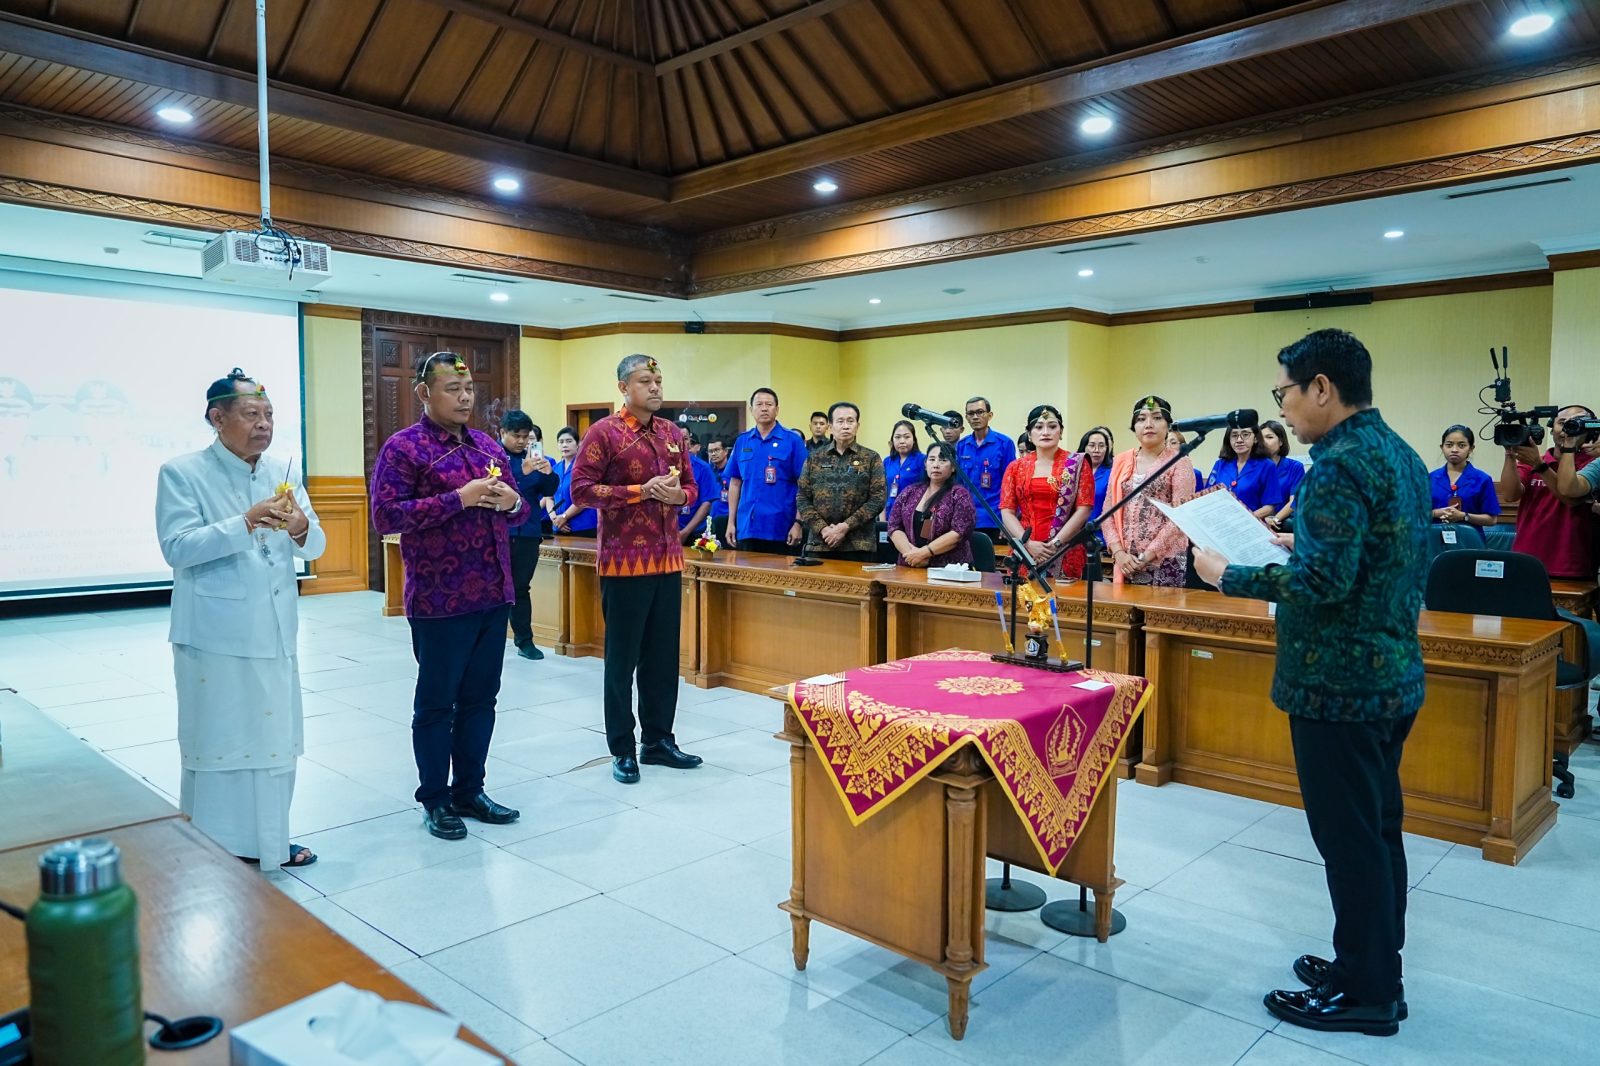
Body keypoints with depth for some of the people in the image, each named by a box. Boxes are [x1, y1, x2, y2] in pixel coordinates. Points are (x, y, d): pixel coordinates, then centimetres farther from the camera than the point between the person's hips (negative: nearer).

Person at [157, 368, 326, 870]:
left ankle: (268, 841, 28)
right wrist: (247, 523, -26)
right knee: (217, 743, 2)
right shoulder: (181, 473, -6)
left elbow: (316, 546, 5)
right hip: (215, 636, -5)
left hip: (275, 632, 5)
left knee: (275, 740, 13)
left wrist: (300, 529, -18)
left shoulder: (281, 473, 8)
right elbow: (177, 547, -16)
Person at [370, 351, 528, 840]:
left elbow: (520, 513, 19)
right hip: (440, 602, -6)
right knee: (437, 702, 7)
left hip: (493, 597, 6)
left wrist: (513, 503, -5)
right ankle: (434, 799, 21)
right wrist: (459, 498, -21)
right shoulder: (403, 448, -6)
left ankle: (469, 790, 27)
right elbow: (385, 516, -16)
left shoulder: (489, 446, 13)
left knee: (480, 698, 14)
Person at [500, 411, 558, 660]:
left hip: (527, 532, 4)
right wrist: (523, 471, -31)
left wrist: (549, 473, -11)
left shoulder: (533, 456, 10)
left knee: (521, 587, 9)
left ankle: (524, 641, 14)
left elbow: (548, 491, 10)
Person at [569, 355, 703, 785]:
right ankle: (622, 749, 15)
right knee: (622, 657, 3)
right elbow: (581, 489, -12)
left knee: (664, 655, 12)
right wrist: (641, 491, -18)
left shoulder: (673, 434, 12)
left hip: (668, 559, 6)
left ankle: (658, 740, 24)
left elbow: (691, 487, 19)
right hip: (624, 561, -6)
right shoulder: (603, 432, -6)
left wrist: (680, 495, -6)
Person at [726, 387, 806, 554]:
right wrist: (731, 521, 8)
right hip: (747, 527, 4)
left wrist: (798, 523, -10)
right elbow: (735, 482, 13)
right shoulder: (741, 441, 9)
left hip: (781, 528, -3)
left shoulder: (793, 440, -3)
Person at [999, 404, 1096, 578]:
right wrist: (1028, 543, -9)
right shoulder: (1016, 467, 10)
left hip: (1066, 555, -2)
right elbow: (1007, 512, 4)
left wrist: (1055, 543, -10)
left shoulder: (1077, 464, 4)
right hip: (1024, 552, 2)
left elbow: (1083, 509, -3)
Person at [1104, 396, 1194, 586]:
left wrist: (1149, 555, -14)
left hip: (1166, 562, -3)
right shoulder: (1121, 462, 10)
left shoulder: (1179, 462, -1)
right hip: (1125, 562, 4)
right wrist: (1118, 552, -6)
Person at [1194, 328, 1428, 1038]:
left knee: (1349, 838, 2)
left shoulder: (1340, 464, -19)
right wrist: (1306, 544, 17)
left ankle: (1364, 994, 15)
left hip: (1339, 683, -10)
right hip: (1393, 673, 10)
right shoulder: (1402, 454, 11)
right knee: (1378, 828, 18)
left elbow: (1322, 583, -26)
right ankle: (1376, 968, 32)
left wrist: (1229, 576, -15)